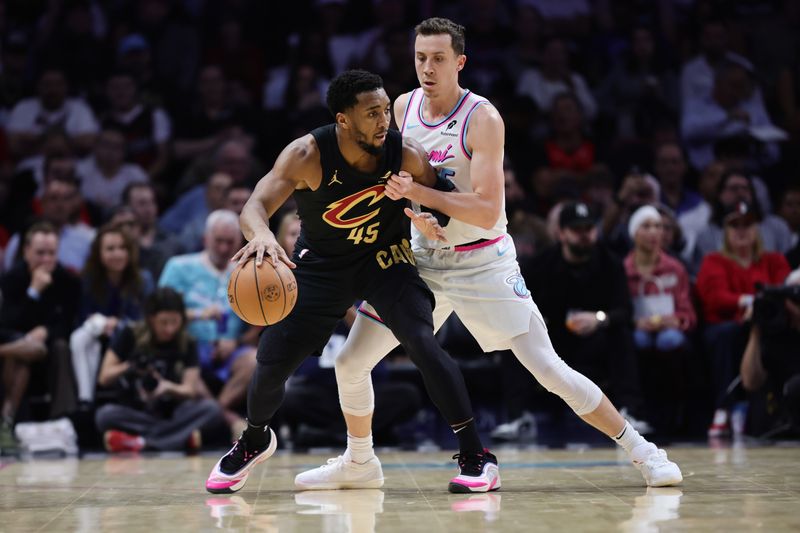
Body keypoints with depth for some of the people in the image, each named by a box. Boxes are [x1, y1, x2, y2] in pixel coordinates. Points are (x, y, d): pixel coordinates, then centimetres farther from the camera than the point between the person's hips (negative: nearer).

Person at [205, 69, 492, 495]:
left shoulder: (405, 154, -22)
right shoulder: (307, 155, -26)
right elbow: (254, 207, -33)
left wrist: (428, 219, -29)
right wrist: (261, 234, -58)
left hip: (385, 257, -1)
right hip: (321, 265, 1)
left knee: (422, 344, -25)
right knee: (271, 363, 2)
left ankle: (475, 454, -16)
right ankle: (255, 440, 36)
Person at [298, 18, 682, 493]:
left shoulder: (483, 119, -18)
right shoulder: (403, 108, 0)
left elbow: (487, 210, -26)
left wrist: (419, 194, -32)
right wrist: (396, 192, 0)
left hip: (483, 263, -5)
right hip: (423, 258, 6)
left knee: (550, 370, -12)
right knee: (350, 364, 4)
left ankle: (642, 451, -1)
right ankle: (358, 463, 26)